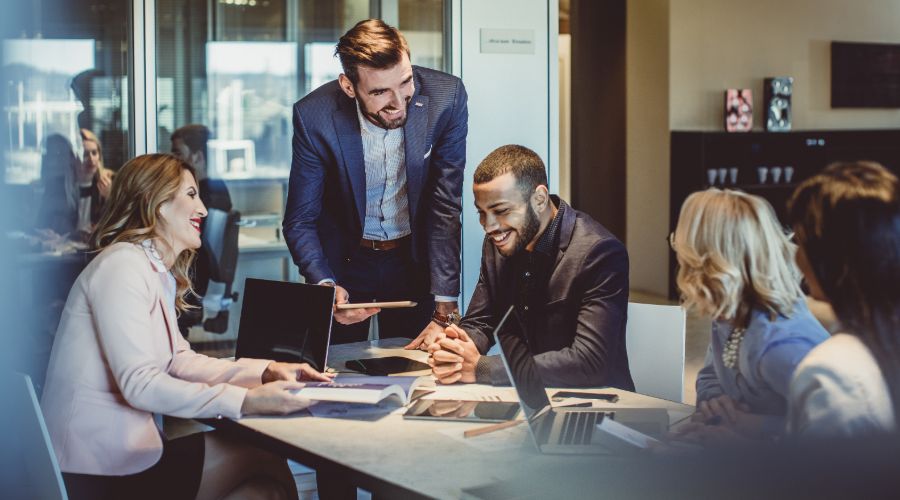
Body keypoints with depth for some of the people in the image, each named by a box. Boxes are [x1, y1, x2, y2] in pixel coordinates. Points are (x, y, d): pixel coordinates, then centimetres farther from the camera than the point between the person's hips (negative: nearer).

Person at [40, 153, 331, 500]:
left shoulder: (158, 273, 14)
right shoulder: (121, 266, -16)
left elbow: (179, 361, 10)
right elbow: (139, 383, -24)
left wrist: (265, 371, -4)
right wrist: (246, 401, -29)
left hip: (126, 443, 9)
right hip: (102, 472, -9)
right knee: (264, 466, -6)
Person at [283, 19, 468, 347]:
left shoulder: (446, 97, -21)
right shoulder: (314, 116, -22)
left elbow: (447, 208, -19)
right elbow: (300, 221, -13)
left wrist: (445, 313, -24)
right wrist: (325, 286, -33)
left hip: (414, 256, 1)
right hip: (343, 260, 0)